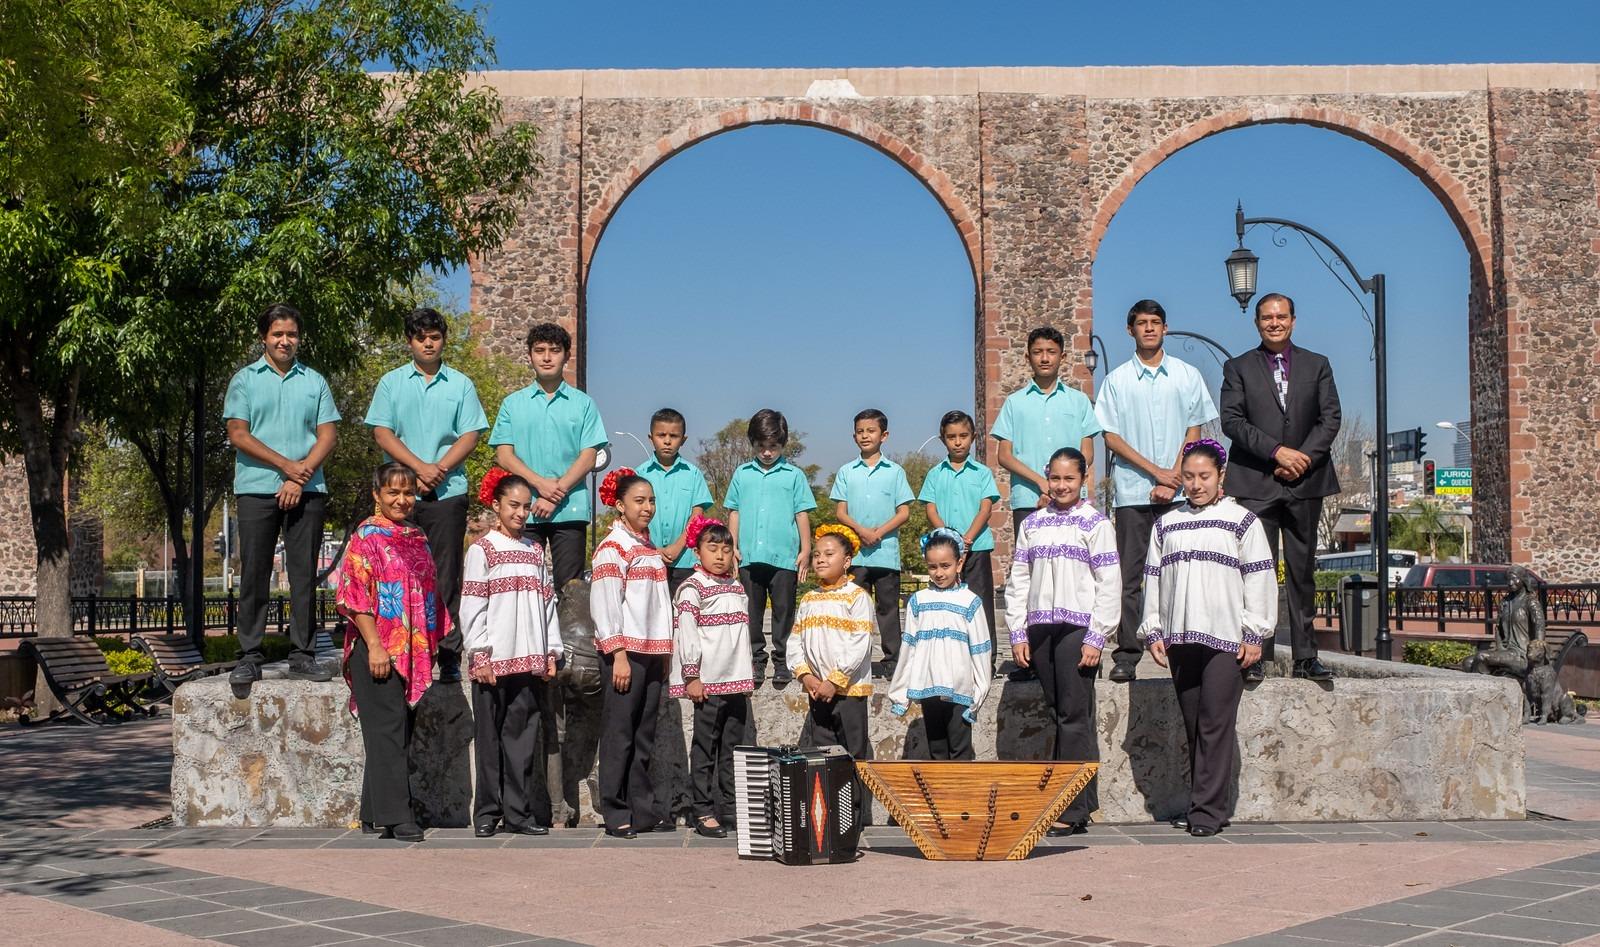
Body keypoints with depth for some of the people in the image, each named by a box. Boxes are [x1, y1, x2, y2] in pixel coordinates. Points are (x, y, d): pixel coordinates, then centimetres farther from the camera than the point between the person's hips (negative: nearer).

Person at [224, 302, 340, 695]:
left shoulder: (315, 382, 13)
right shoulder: (245, 380, 8)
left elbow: (327, 436, 6)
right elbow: (238, 435, -1)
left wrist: (301, 475, -9)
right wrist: (286, 465, -9)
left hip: (307, 491, 2)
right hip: (256, 489, -2)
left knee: (304, 574, 2)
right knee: (254, 575, -1)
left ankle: (301, 655, 6)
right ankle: (249, 656, 3)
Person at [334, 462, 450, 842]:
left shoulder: (418, 538, 17)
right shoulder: (367, 536, -4)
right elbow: (354, 595, -11)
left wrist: (432, 646, 16)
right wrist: (374, 645, -18)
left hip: (414, 652, 7)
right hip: (378, 650, -7)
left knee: (401, 734, 9)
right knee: (387, 732, -8)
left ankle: (374, 814, 18)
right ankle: (395, 816, -7)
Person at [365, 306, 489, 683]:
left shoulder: (460, 385, 11)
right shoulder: (391, 383, 11)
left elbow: (470, 435, 4)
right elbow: (382, 433, 2)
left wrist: (440, 468, -10)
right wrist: (420, 467, -11)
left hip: (447, 493, 0)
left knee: (446, 577, -2)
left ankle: (449, 655, -1)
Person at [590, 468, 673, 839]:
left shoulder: (648, 546, 18)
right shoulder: (612, 547, -7)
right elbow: (605, 603, -13)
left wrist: (665, 652, 16)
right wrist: (619, 655, -17)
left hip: (652, 652, 8)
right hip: (626, 651, -8)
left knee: (645, 735, 9)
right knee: (619, 734, -4)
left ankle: (644, 810, 13)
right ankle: (616, 814, 0)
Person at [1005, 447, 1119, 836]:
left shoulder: (1095, 523, -1)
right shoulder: (1032, 524, 13)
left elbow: (1109, 584, -5)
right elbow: (1018, 580, 14)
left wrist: (1096, 638, -10)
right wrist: (1018, 633, 7)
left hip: (1078, 627, -5)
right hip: (1040, 628, 5)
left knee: (1075, 716, -6)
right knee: (1057, 714, 7)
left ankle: (1073, 810, -4)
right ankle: (1074, 801, 14)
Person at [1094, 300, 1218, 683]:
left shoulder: (1187, 375, 9)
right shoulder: (1116, 380, 6)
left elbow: (1194, 432, 7)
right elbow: (1111, 437, 2)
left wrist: (1174, 478, -6)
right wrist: (1156, 471, -6)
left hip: (1178, 491, 1)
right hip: (1132, 491, 0)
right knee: (1130, 576, -2)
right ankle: (1126, 655, -1)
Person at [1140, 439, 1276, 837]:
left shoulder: (1241, 520, 4)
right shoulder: (1166, 525, 16)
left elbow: (1260, 579, 1)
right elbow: (1153, 578, 17)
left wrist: (1254, 635, -5)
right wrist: (1153, 632, 10)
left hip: (1227, 639, -4)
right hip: (1180, 639, 4)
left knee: (1216, 724, -9)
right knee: (1192, 726, 7)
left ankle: (1209, 809, -8)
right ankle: (1199, 803, 15)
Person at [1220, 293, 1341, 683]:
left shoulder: (1317, 366, 14)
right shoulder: (1238, 368, 8)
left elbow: (1330, 419, 5)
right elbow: (1231, 421, -3)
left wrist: (1303, 457, -10)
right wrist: (1276, 451, -14)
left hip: (1305, 481, 2)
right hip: (1256, 484, -2)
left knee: (1303, 571, 5)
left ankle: (1306, 657, 8)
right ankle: (1255, 655, -3)